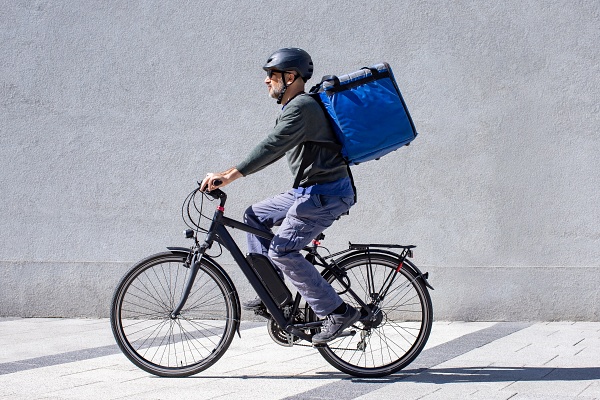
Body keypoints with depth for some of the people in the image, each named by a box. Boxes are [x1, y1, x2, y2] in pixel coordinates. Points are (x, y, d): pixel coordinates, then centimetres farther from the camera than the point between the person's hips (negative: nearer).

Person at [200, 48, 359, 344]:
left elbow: (272, 147, -27)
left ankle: (338, 312, -9)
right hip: (308, 190, 11)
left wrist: (230, 175, -32)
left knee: (282, 251, -14)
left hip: (325, 193, -11)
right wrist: (230, 174, 14)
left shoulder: (302, 107, -16)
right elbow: (275, 150, 21)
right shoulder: (294, 107, 17)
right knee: (255, 216, 14)